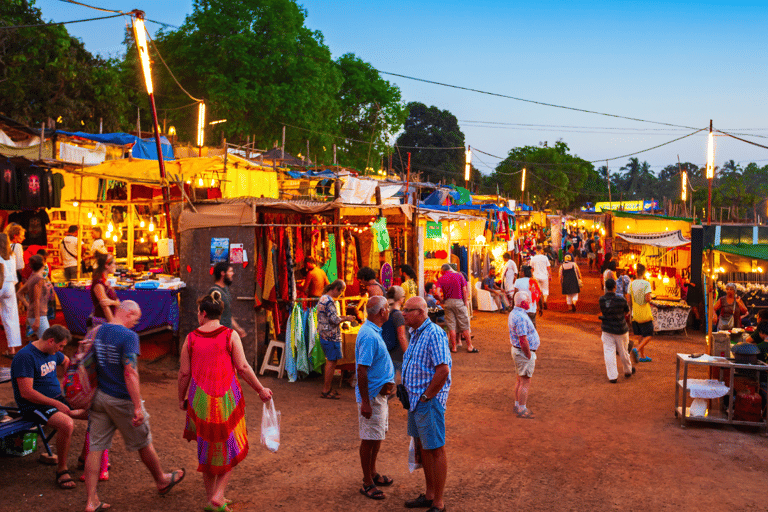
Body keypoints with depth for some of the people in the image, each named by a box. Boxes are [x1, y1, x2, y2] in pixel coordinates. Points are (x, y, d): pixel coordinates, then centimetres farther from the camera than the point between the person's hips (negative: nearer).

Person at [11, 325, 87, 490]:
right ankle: (62, 470, -15)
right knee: (67, 424, -36)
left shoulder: (52, 353, 9)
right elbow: (26, 392, -24)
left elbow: (67, 362, 34)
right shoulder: (25, 357, -19)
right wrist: (57, 404, -22)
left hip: (57, 399, 9)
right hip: (34, 406, -9)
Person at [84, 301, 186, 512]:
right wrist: (138, 406, -22)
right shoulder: (128, 336, -18)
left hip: (99, 397, 6)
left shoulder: (97, 331, 4)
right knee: (143, 443, 13)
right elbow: (130, 373, -24)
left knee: (95, 447, 7)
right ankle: (162, 481, 33)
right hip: (121, 400, -6)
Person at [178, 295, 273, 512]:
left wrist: (181, 397, 16)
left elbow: (184, 373, 0)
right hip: (227, 399, -2)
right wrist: (261, 390, 1)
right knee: (231, 448, 15)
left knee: (207, 449, 18)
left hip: (200, 400, 2)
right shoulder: (230, 335, -6)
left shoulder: (191, 338, -1)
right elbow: (242, 367, -10)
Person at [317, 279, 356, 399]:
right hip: (331, 337, -11)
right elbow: (334, 320, -22)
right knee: (331, 362, -3)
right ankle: (326, 391, 3)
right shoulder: (329, 301, -19)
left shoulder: (323, 298, 14)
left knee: (330, 361, 17)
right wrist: (346, 319, -6)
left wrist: (342, 318, 16)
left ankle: (326, 388, 24)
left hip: (324, 334, 11)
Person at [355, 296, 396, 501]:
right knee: (370, 438, 1)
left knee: (378, 436, 20)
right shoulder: (369, 336, -24)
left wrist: (388, 382, 10)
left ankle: (372, 473, 35)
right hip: (371, 395, -10)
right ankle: (367, 484, 13)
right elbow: (362, 371, -25)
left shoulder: (374, 331, 8)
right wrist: (365, 402, -24)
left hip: (379, 393, 10)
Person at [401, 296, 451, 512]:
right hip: (415, 399, 10)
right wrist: (411, 394, 14)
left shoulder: (434, 334, -19)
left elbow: (443, 370, -25)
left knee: (435, 450, 1)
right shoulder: (415, 333, 11)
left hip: (429, 401, -10)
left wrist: (426, 396, -18)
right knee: (422, 447, 18)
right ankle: (429, 495, 32)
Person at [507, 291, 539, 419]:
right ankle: (522, 410, 6)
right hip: (523, 352, -10)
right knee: (525, 382, -1)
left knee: (520, 380, 18)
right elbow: (523, 341, -26)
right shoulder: (521, 317, -25)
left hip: (516, 350, 10)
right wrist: (529, 356, -16)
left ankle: (517, 405, 28)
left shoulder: (513, 313, 9)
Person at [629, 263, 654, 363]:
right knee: (648, 336, 2)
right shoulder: (646, 284, -13)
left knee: (641, 336, 16)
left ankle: (642, 356, 18)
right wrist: (649, 298, 4)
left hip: (635, 314, 5)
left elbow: (629, 300, 4)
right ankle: (636, 350, -19)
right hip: (645, 314, -5)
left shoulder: (631, 284, 2)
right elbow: (648, 299, -19)